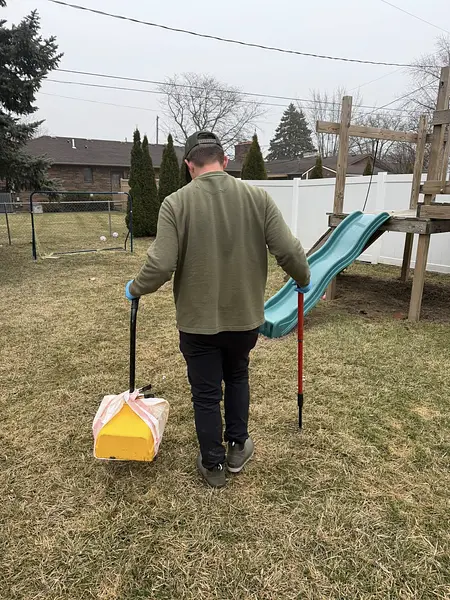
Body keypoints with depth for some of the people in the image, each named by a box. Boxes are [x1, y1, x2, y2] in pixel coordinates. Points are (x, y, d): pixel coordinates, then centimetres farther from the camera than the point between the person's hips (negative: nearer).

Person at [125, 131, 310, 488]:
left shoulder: (176, 203, -12)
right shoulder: (258, 197, -6)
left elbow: (160, 265, -18)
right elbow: (289, 251, -10)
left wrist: (135, 289, 2)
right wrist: (303, 279, 11)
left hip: (198, 321, -2)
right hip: (245, 316, 3)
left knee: (206, 394, 14)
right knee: (237, 377, 27)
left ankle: (213, 465, 30)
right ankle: (237, 448, 37)